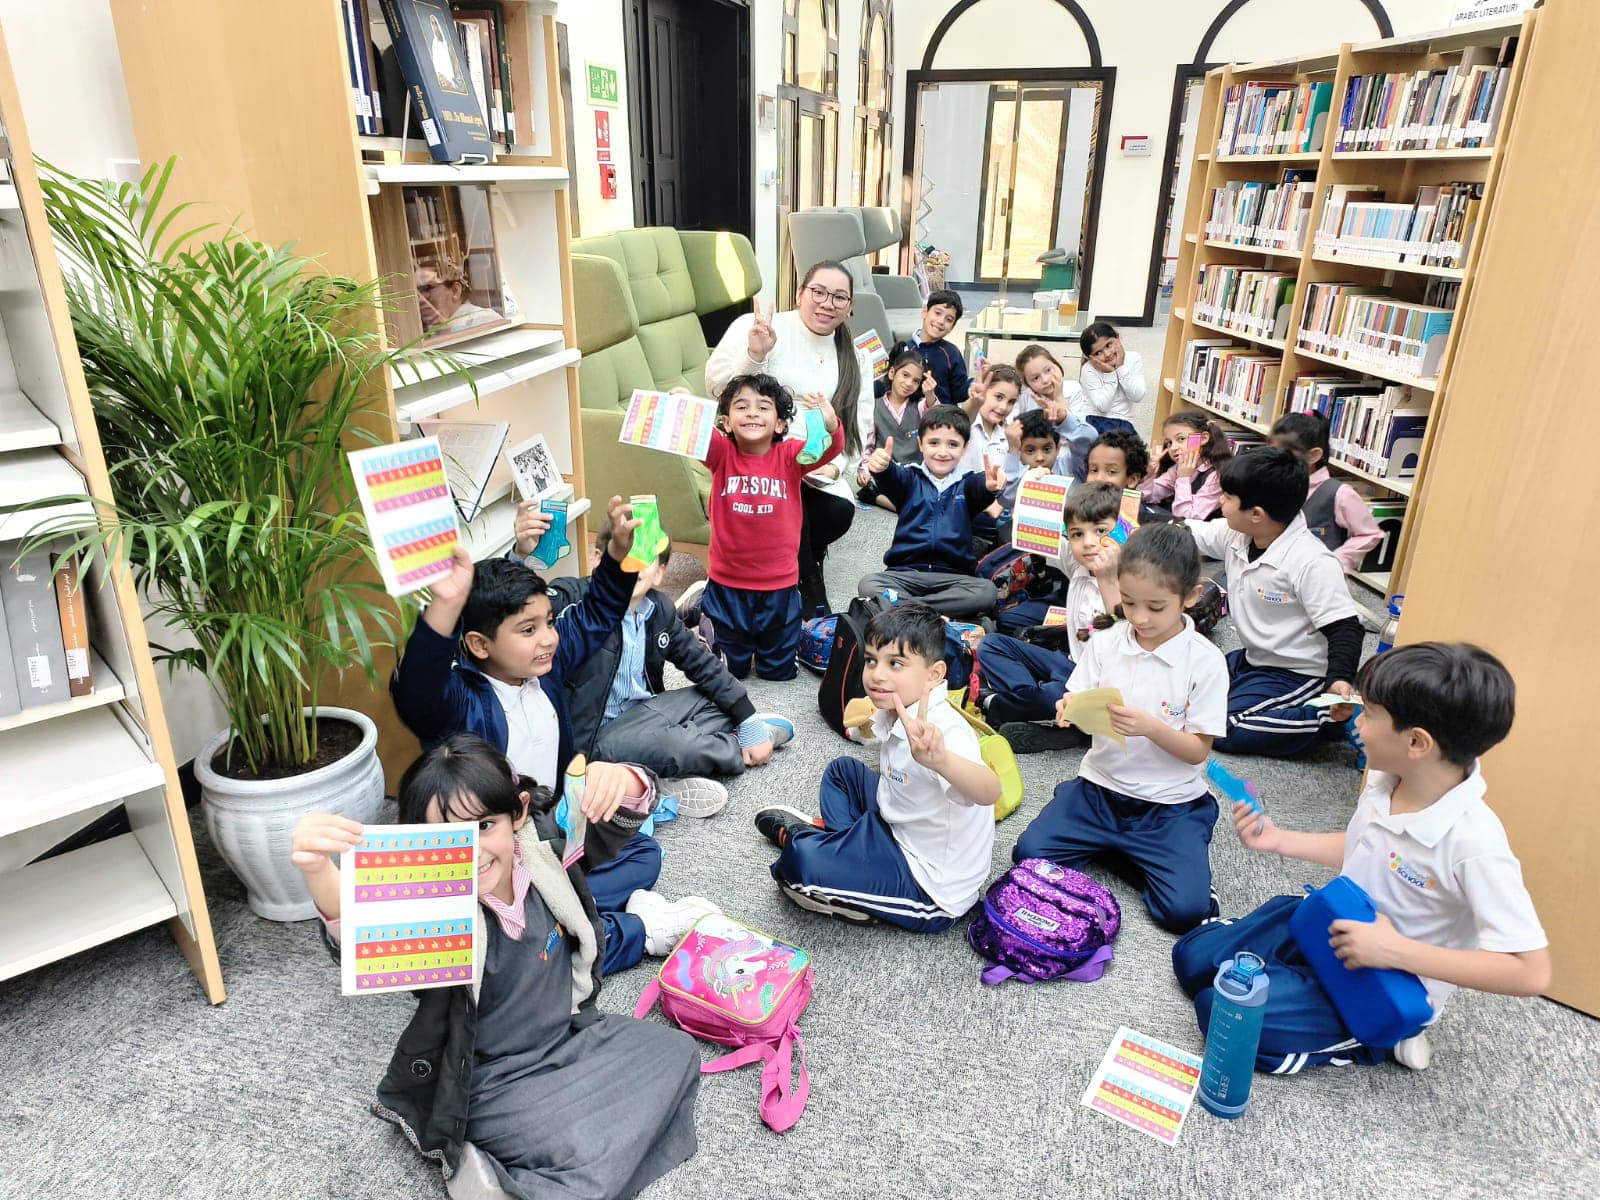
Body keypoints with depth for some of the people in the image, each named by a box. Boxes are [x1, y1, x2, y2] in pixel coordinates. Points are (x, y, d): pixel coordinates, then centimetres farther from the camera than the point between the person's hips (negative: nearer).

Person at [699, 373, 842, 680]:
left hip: (778, 585, 0)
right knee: (728, 671, 19)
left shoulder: (789, 456, -9)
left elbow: (830, 448, -26)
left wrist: (830, 426, -48)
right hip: (727, 584, 0)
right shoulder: (721, 453, -8)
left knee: (779, 671, 18)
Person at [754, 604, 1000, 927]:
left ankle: (797, 836, 8)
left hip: (933, 892, -9)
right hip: (900, 834, 9)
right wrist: (862, 721, 4)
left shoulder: (943, 730, -32)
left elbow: (989, 792, -54)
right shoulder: (896, 711, -4)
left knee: (802, 859, -24)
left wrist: (940, 759, -70)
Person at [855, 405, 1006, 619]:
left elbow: (980, 488, -13)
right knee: (868, 584, -26)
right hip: (905, 572, 0)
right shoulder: (911, 479, 10)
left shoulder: (966, 484, 10)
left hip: (954, 575, 0)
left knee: (987, 592, -28)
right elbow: (892, 478, -13)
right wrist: (881, 467, -39)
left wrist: (991, 485, -40)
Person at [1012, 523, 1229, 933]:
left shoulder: (1205, 661, -11)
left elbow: (1198, 750, -9)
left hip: (1169, 803, -2)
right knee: (1029, 853, -15)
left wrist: (1150, 727, -29)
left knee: (1186, 908, -19)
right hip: (1100, 787, 2)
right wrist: (1070, 711, -24)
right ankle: (1115, 844, 10)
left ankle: (1130, 852, 10)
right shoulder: (1105, 642, -3)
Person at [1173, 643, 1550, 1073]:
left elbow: (1531, 972, -30)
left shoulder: (1473, 842, -32)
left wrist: (1395, 949, -34)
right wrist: (1280, 840, 4)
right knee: (1192, 957, 4)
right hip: (1329, 926, 7)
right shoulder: (1385, 780, -9)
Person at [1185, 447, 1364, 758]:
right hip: (1253, 659, 9)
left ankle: (1335, 718, -7)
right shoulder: (1235, 535, -5)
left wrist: (1340, 679, -38)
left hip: (1297, 674, -9)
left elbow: (1344, 628, -24)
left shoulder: (1312, 563, -26)